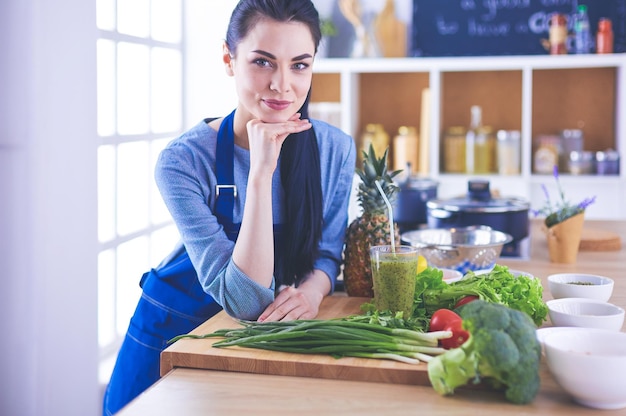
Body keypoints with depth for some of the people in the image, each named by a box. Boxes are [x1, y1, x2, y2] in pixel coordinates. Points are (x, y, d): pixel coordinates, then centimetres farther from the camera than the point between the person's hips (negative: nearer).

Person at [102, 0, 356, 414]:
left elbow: (326, 252, 0)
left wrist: (312, 287, -24)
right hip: (173, 333, -3)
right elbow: (246, 301, -29)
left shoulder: (336, 149, -12)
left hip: (266, 337, 3)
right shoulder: (184, 160, -24)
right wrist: (261, 173, -36)